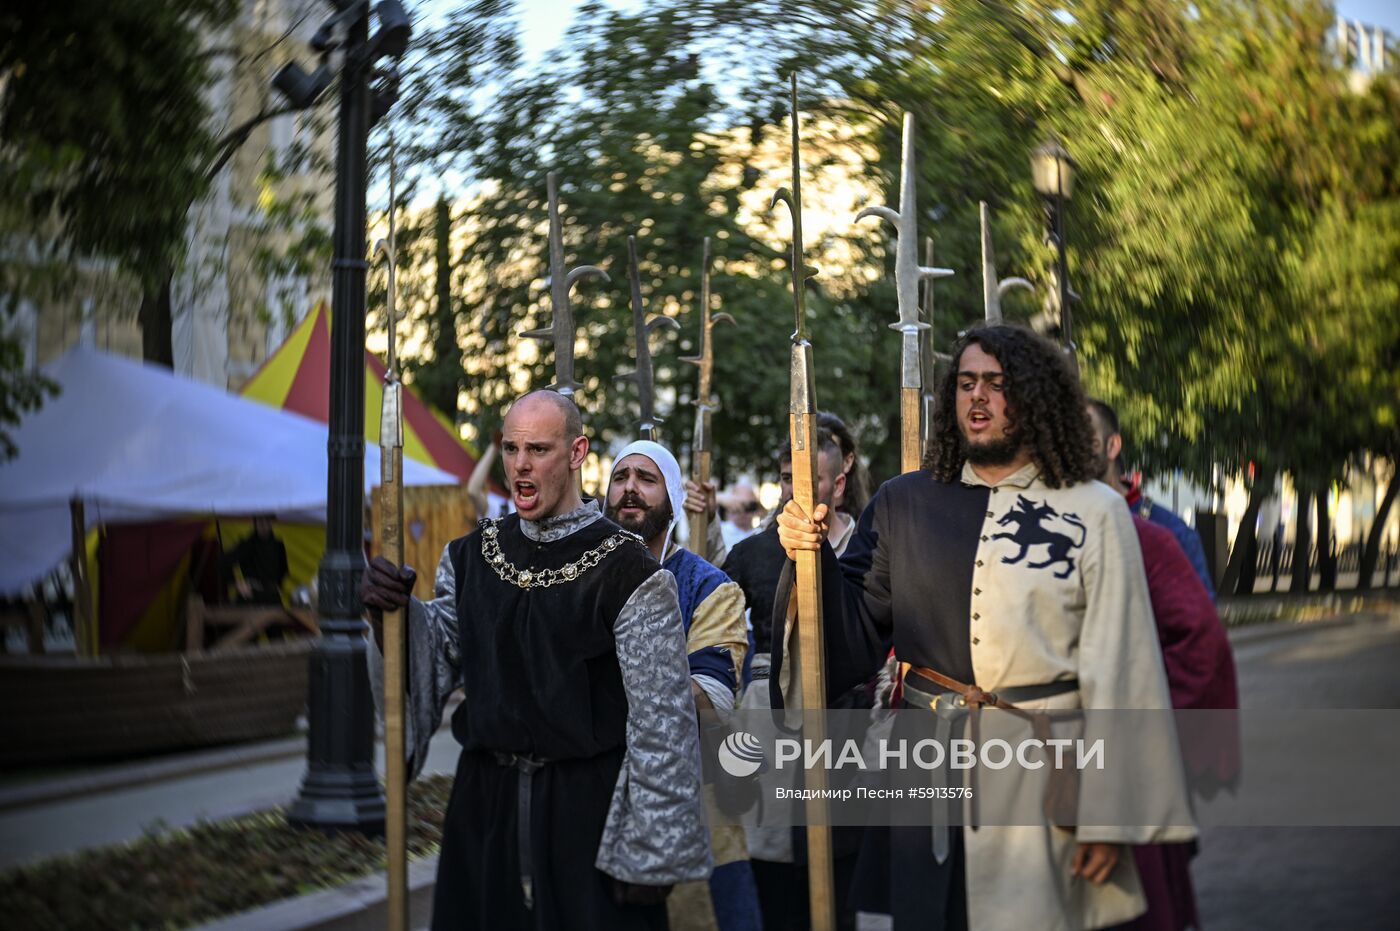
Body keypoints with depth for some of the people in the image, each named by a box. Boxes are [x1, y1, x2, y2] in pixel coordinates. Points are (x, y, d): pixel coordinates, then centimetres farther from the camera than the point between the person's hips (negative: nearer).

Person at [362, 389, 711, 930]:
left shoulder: (627, 570, -11)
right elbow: (440, 660, 10)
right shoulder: (471, 556, 6)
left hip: (588, 805, -5)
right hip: (485, 801, 5)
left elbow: (661, 716, -11)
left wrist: (651, 855, -12)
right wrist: (397, 613, -10)